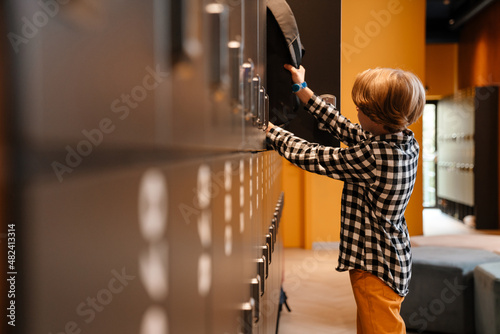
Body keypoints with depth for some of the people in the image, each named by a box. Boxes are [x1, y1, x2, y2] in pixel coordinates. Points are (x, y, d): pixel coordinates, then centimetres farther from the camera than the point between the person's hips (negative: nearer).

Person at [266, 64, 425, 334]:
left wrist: (269, 130, -5)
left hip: (375, 266, -9)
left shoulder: (371, 157, -29)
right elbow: (345, 129, 7)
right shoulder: (406, 142, -2)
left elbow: (311, 157, -19)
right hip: (392, 258, 9)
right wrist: (303, 92, 12)